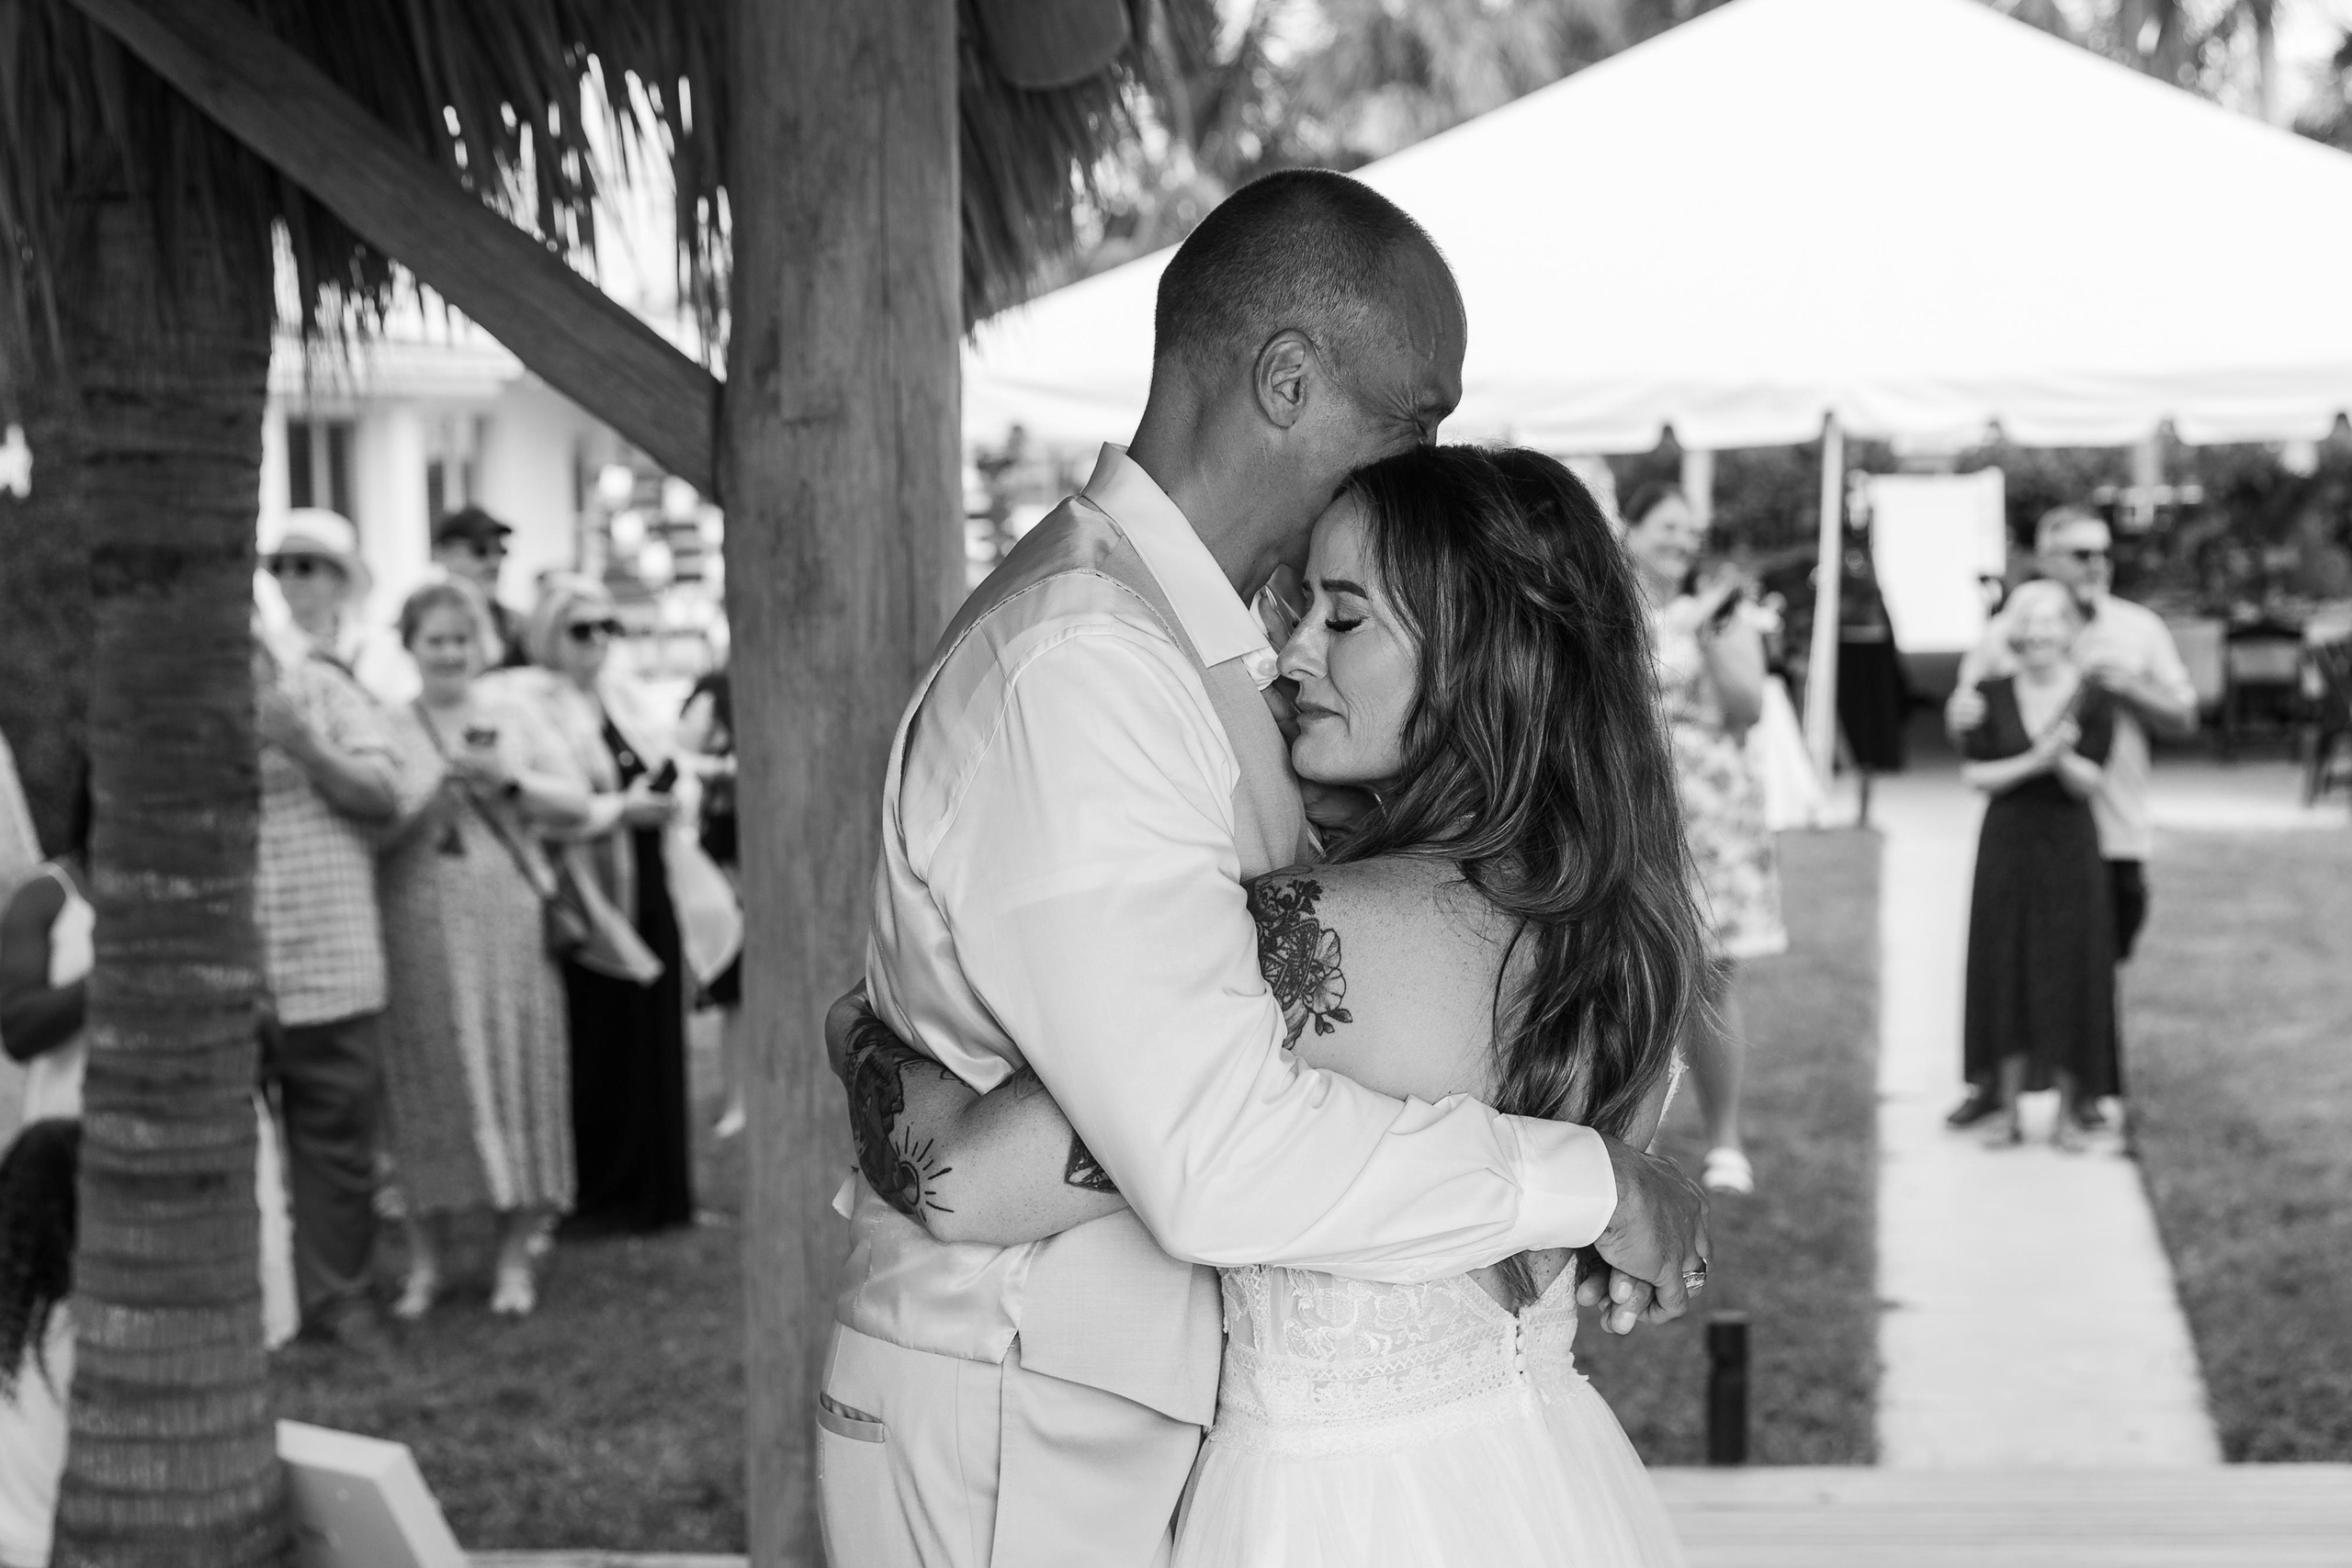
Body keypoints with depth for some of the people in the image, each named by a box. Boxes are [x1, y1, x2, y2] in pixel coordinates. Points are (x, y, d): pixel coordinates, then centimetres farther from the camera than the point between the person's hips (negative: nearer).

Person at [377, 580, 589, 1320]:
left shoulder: (515, 718, 11)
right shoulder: (387, 731, 6)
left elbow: (577, 805, 7)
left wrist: (508, 779, -8)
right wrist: (434, 786, -15)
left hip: (508, 924, 1)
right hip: (418, 930, -1)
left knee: (516, 1077, 1)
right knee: (424, 1085, 2)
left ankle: (514, 1258, 10)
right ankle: (424, 1262, 13)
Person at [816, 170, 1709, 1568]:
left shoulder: (1209, 643, 8)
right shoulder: (1072, 668, -24)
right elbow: (1221, 1155, -30)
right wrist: (1588, 1183, -19)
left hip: (1148, 1416, 9)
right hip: (1019, 1442, -9)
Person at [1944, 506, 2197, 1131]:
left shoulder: (2139, 629, 6)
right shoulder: (2004, 634, 3)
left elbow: (2185, 719, 7)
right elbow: (1961, 715, 7)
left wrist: (2129, 688, -10)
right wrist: (1962, 709, -18)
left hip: (2113, 834, 1)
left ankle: (2087, 1088, 19)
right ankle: (1990, 1081, 14)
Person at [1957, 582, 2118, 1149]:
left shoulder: (2093, 697, -5)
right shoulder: (1993, 694, -1)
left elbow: (2089, 782, -8)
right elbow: (1975, 774, -4)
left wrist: (2064, 757, -28)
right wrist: (2032, 762, -18)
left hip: (2069, 848, -1)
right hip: (2007, 846, 1)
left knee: (2069, 978, 2)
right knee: (2007, 976, 5)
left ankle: (2066, 1113, 14)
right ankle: (2009, 1112, 14)